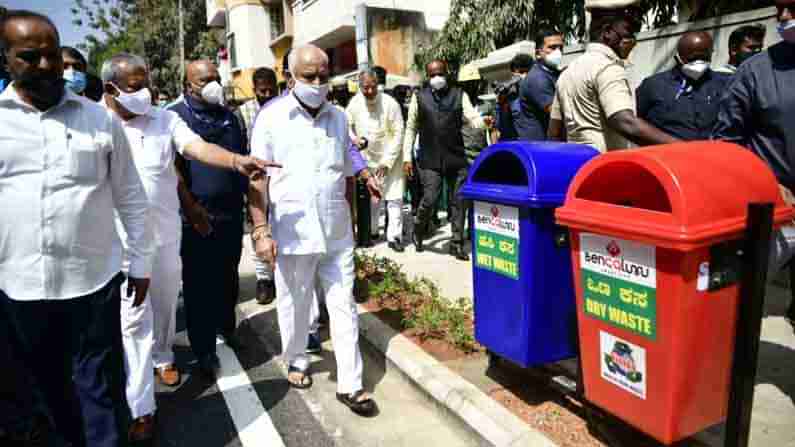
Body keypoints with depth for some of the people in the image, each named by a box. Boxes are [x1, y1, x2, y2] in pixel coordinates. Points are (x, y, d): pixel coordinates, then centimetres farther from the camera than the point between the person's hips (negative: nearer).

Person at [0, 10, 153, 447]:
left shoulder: (101, 119, -1)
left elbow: (132, 199, 2)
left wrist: (141, 263, 3)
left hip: (94, 279, -2)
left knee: (95, 383, 9)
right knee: (48, 382, 19)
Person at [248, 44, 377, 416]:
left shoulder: (338, 117, 8)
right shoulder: (271, 117, -4)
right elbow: (258, 179, -5)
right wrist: (261, 231, -10)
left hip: (337, 233, 3)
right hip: (293, 232, -3)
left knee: (344, 307, 6)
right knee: (293, 305, 14)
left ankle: (350, 384, 16)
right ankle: (296, 361, 38)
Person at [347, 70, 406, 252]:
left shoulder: (390, 104, -19)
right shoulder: (355, 103, -7)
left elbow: (398, 134, -16)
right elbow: (347, 124, 9)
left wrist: (387, 162, -19)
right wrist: (353, 138, -12)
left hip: (390, 158, -3)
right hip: (367, 157, 3)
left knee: (394, 198, -5)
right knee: (371, 197, 12)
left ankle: (394, 236, 4)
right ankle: (370, 231, 28)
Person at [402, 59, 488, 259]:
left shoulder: (459, 95, 8)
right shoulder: (419, 97, 6)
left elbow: (472, 118, -3)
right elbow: (411, 128, 9)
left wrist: (484, 121, -27)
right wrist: (407, 157, 3)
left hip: (456, 158, 2)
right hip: (430, 160, -2)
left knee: (458, 201, 5)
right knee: (429, 199, -9)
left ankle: (457, 244, 18)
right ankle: (419, 231, 21)